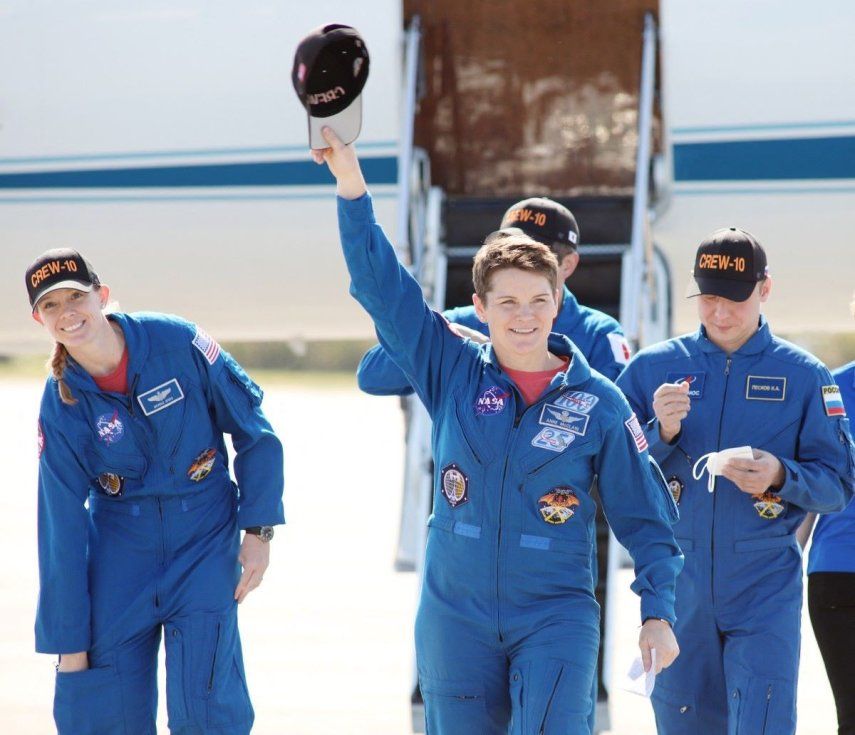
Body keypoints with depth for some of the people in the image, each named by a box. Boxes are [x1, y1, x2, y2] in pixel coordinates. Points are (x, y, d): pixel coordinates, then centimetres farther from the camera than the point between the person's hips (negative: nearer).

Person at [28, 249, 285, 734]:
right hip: (119, 546, 2)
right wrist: (69, 639, -6)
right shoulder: (62, 404, -10)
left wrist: (258, 530, -8)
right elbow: (61, 526, -6)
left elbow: (253, 430, -4)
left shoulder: (178, 343, -14)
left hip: (205, 537, -2)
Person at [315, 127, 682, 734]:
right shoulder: (452, 374, 2)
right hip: (456, 619, 2)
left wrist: (658, 612, 0)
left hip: (556, 615, -2)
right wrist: (350, 181, -11)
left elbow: (644, 514, 4)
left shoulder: (599, 404, -2)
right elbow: (381, 285, -2)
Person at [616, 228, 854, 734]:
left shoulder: (803, 375, 3)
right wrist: (660, 433, -15)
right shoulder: (652, 369, 6)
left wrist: (780, 476, -18)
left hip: (766, 586, -2)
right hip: (678, 585, 2)